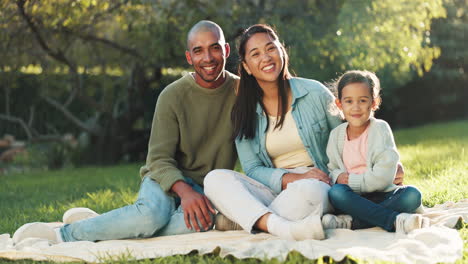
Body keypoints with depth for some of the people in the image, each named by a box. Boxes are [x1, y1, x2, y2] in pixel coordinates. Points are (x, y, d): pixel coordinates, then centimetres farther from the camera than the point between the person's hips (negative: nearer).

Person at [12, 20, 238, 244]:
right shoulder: (172, 96, -7)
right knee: (152, 213, -39)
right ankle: (62, 234, -21)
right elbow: (160, 158, -11)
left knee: (201, 220, -38)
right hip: (167, 177, -2)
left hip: (203, 188, 2)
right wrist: (184, 191, -32)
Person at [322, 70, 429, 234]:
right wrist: (338, 177, -14)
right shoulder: (336, 135, 7)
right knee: (335, 193, -31)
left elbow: (383, 176, -13)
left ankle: (351, 221, -34)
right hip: (353, 198, 1)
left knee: (412, 195, -28)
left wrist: (351, 180, -14)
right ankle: (395, 220, -37)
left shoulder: (380, 129, -5)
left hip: (381, 195, -1)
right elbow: (332, 169, 9)